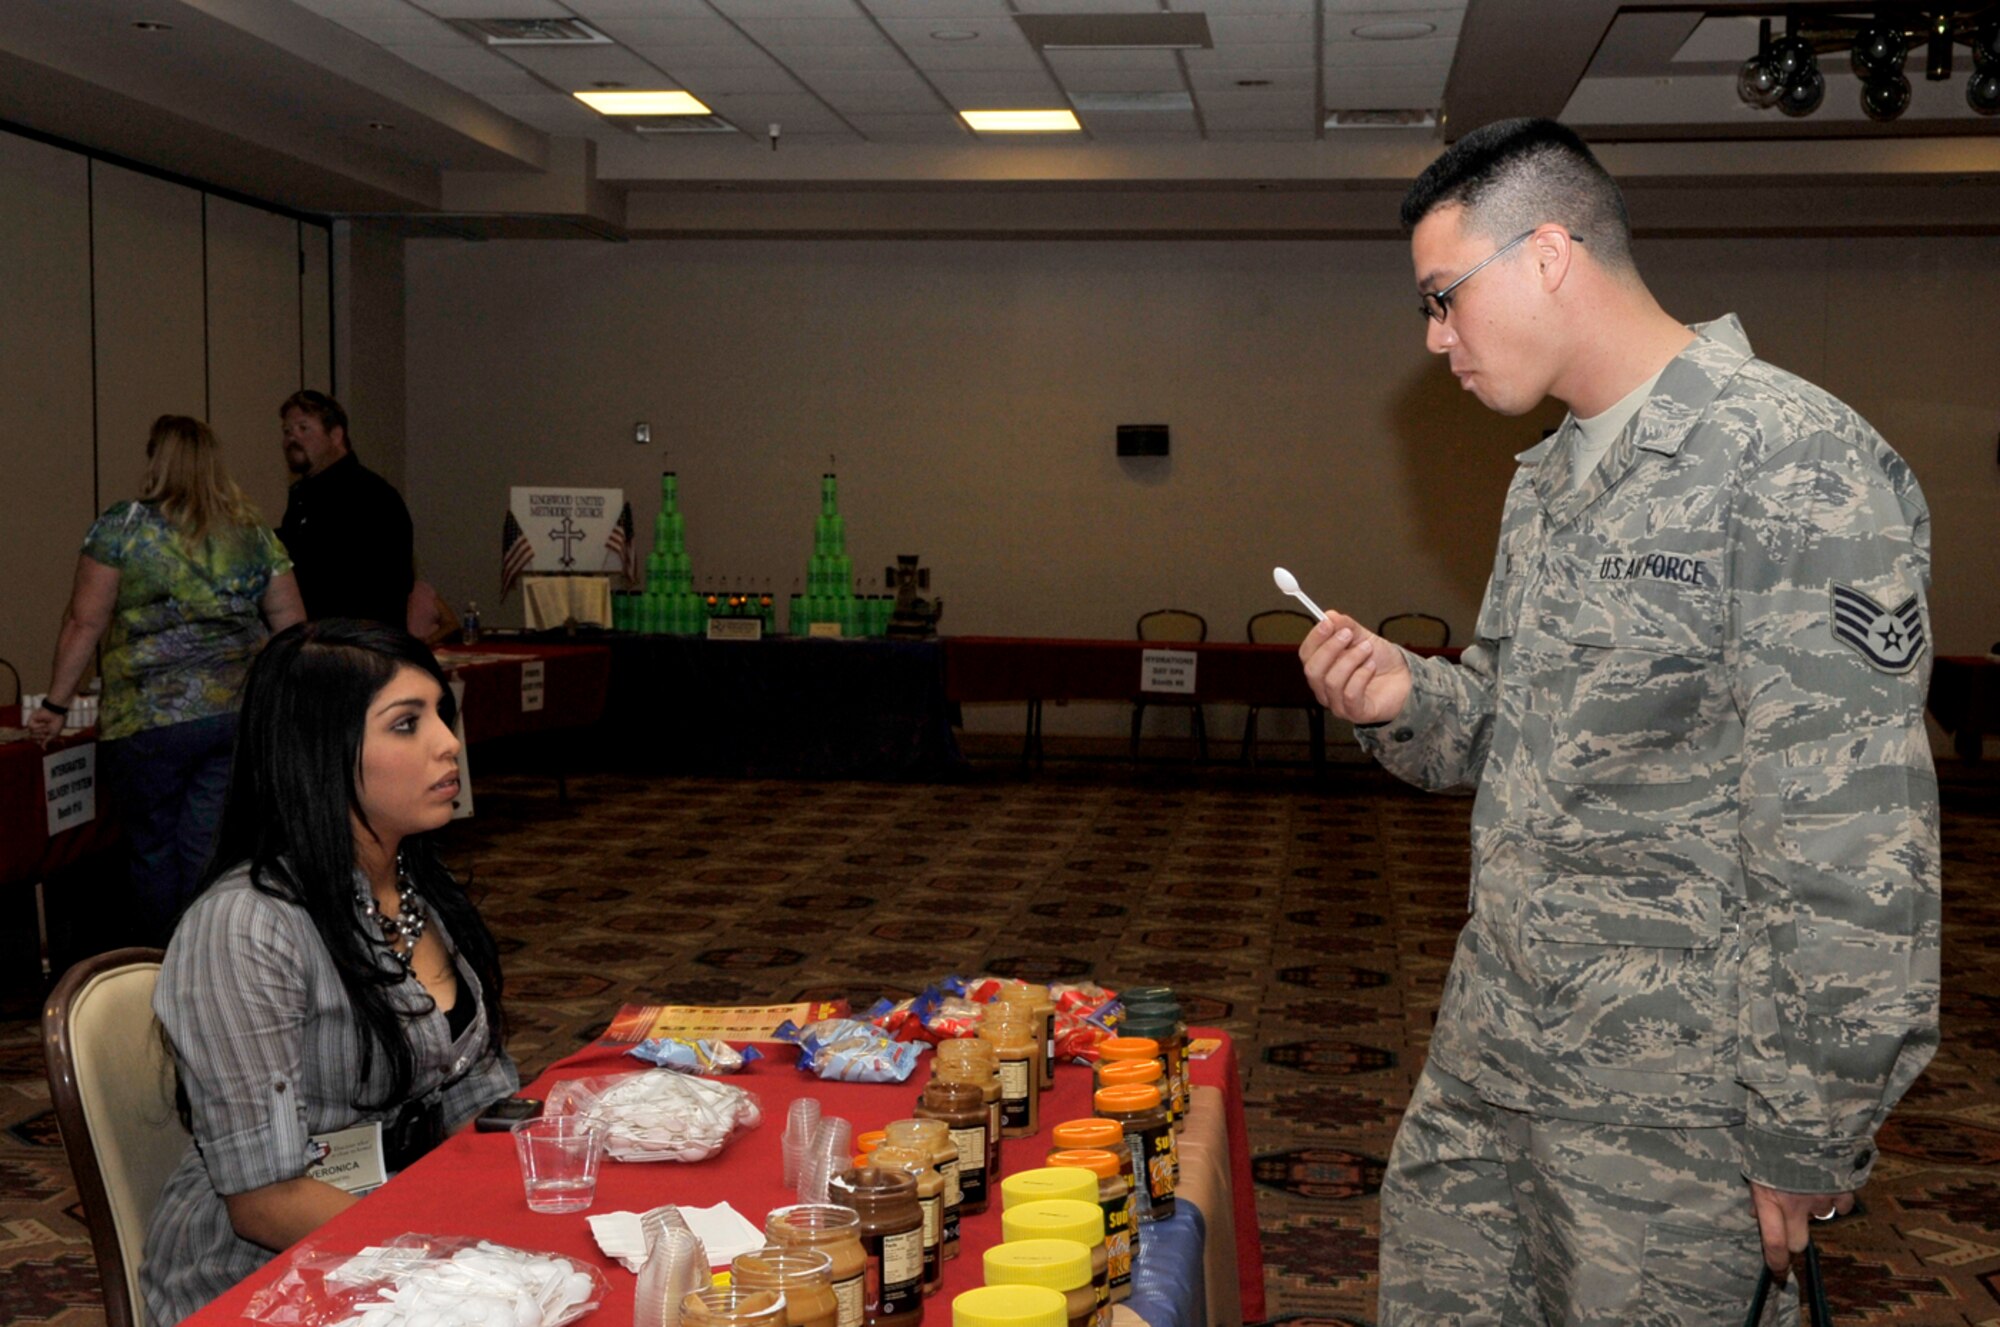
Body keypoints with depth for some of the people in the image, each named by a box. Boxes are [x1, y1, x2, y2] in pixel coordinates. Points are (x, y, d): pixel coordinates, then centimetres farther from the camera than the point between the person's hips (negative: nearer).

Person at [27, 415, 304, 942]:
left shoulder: (121, 527, -1)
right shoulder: (254, 533, 8)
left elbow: (85, 623, -3)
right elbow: (291, 626, 8)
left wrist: (56, 706, 4)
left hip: (150, 721, -3)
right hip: (242, 715, 3)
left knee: (155, 853, 10)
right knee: (213, 852, 7)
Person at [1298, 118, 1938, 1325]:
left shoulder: (1793, 464, -18)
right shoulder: (1546, 481, 10)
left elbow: (1856, 851, -20)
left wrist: (1809, 1141, -17)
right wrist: (1406, 700, -3)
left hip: (1669, 1096, -8)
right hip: (1492, 1047, 8)